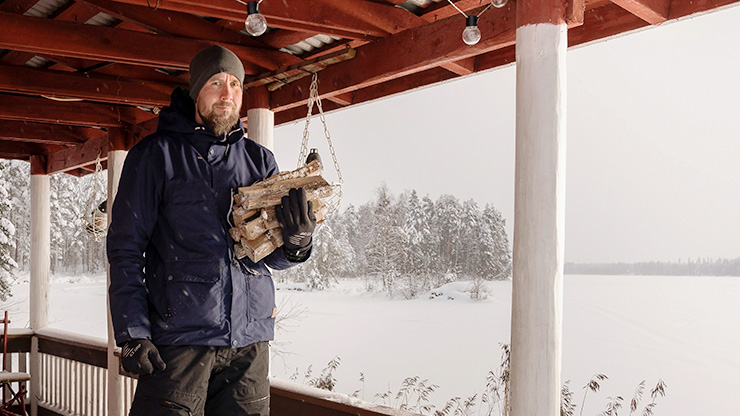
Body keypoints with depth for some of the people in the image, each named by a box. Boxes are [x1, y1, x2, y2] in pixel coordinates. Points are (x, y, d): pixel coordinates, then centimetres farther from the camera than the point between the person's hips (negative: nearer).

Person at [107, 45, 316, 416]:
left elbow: (273, 256, 12)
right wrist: (132, 334, -10)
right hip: (178, 336, -3)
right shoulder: (156, 155, 2)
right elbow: (125, 248, -1)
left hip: (250, 340, 4)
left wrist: (296, 244, -12)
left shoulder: (260, 160, 12)